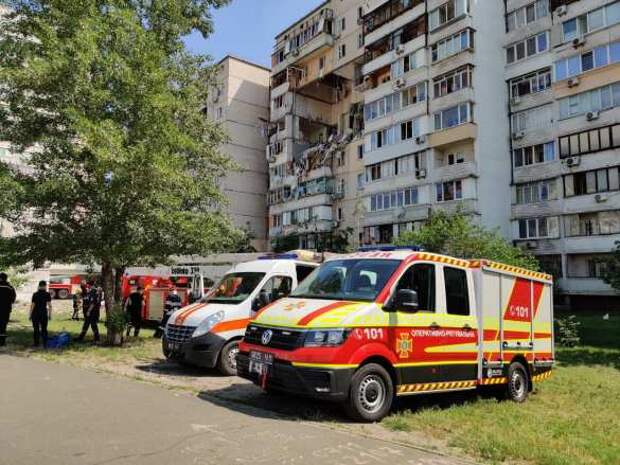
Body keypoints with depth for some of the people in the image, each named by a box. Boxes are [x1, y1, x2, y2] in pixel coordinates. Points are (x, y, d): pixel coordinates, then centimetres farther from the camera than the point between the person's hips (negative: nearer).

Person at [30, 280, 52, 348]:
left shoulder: (35, 294, -2)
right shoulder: (47, 294, -4)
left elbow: (32, 305, -3)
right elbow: (49, 305, -7)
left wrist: (30, 315, 4)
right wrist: (50, 315, 0)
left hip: (35, 314, 1)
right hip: (44, 313, 0)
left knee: (36, 329, 11)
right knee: (44, 329, 8)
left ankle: (36, 344, 13)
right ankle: (45, 344, 2)